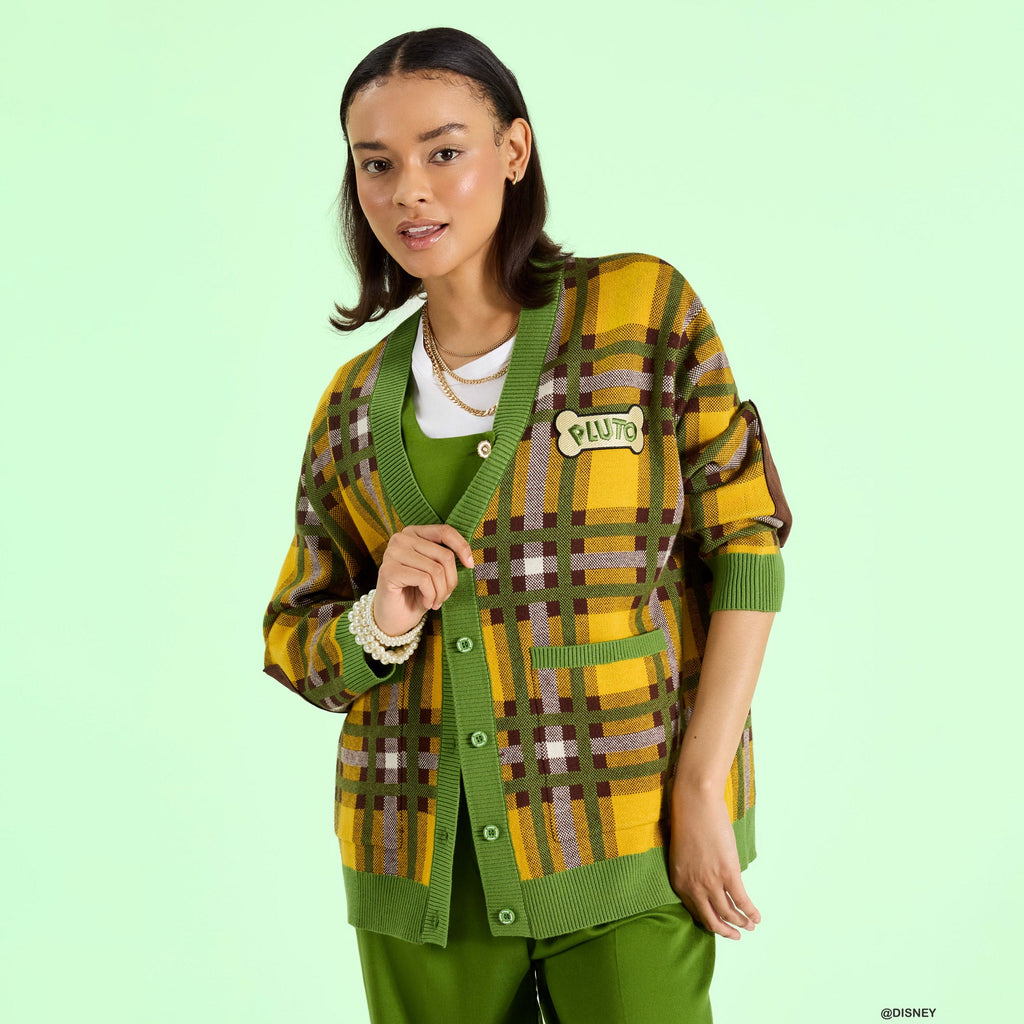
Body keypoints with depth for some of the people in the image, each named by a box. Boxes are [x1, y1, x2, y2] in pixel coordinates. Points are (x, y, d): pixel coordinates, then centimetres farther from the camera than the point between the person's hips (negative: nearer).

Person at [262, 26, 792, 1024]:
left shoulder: (644, 309, 0)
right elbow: (295, 644, 13)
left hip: (621, 844, -3)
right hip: (420, 862, 3)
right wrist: (378, 623, -10)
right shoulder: (356, 403, 10)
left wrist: (702, 792, -10)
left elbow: (744, 547, -3)